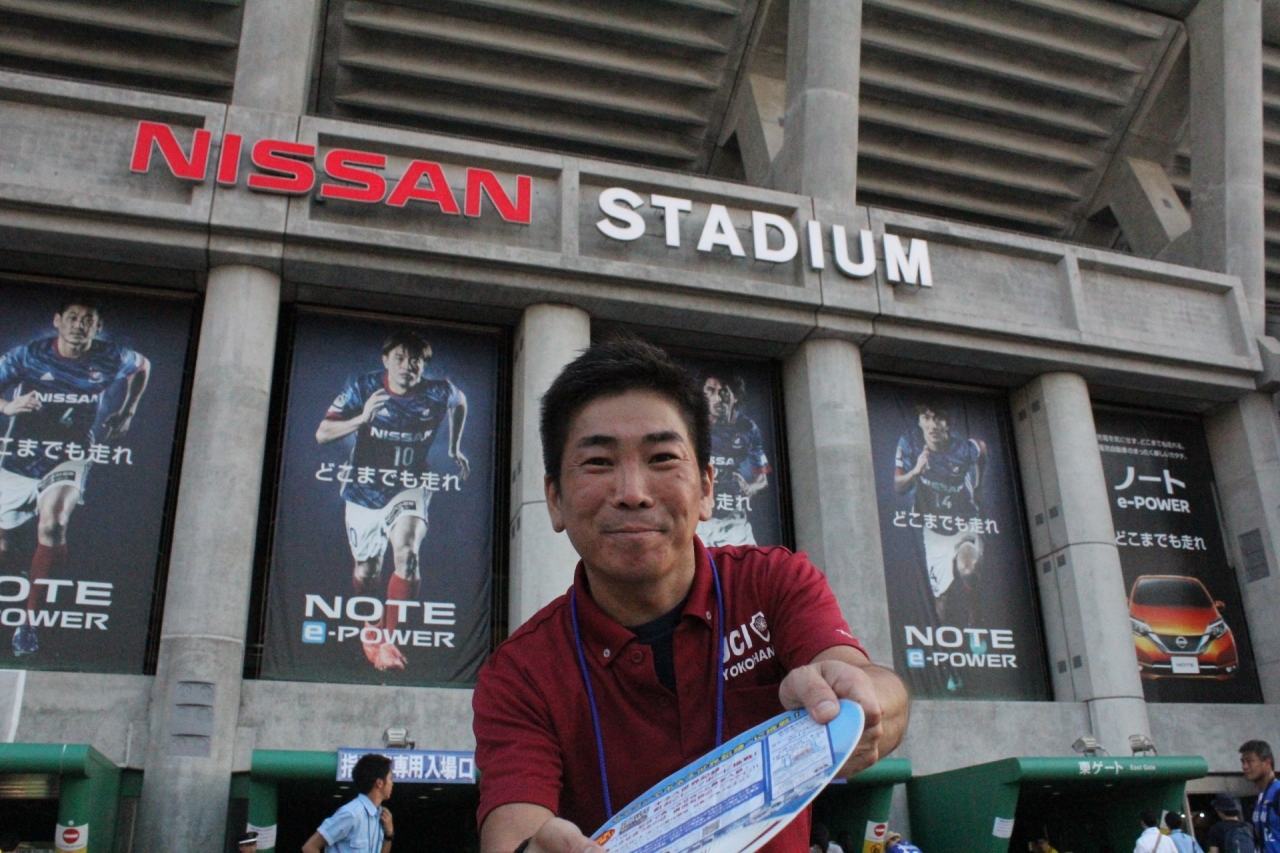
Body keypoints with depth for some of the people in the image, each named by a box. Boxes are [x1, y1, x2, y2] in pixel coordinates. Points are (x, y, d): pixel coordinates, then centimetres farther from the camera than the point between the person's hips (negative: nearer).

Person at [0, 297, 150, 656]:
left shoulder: (110, 359, -5)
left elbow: (142, 367, 15)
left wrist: (125, 413, 11)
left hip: (69, 458, -2)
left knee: (52, 526, -25)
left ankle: (29, 622, -17)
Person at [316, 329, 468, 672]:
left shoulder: (439, 392, -11)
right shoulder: (363, 387, -13)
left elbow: (460, 402, 15)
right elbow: (322, 434, -13)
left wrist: (455, 447, 16)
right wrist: (361, 418, -29)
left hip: (409, 487, -1)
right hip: (364, 490, 1)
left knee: (406, 553, -25)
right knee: (366, 570, 14)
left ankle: (387, 639, -15)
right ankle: (370, 628, 43)